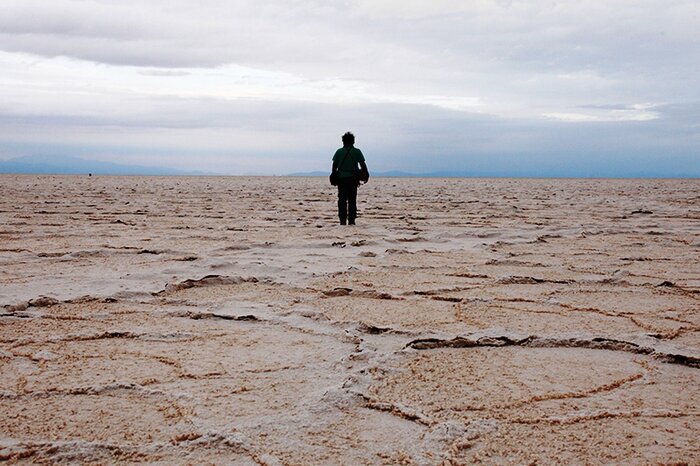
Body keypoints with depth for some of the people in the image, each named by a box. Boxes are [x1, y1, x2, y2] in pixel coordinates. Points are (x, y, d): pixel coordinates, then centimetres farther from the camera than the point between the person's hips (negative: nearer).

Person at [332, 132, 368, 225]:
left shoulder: (339, 151, 3)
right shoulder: (357, 151, 0)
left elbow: (334, 166, 3)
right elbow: (363, 165, -2)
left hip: (341, 179, 1)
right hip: (353, 179, 0)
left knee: (342, 200, 5)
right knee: (352, 200, 6)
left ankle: (342, 219, -2)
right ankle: (351, 220, 3)